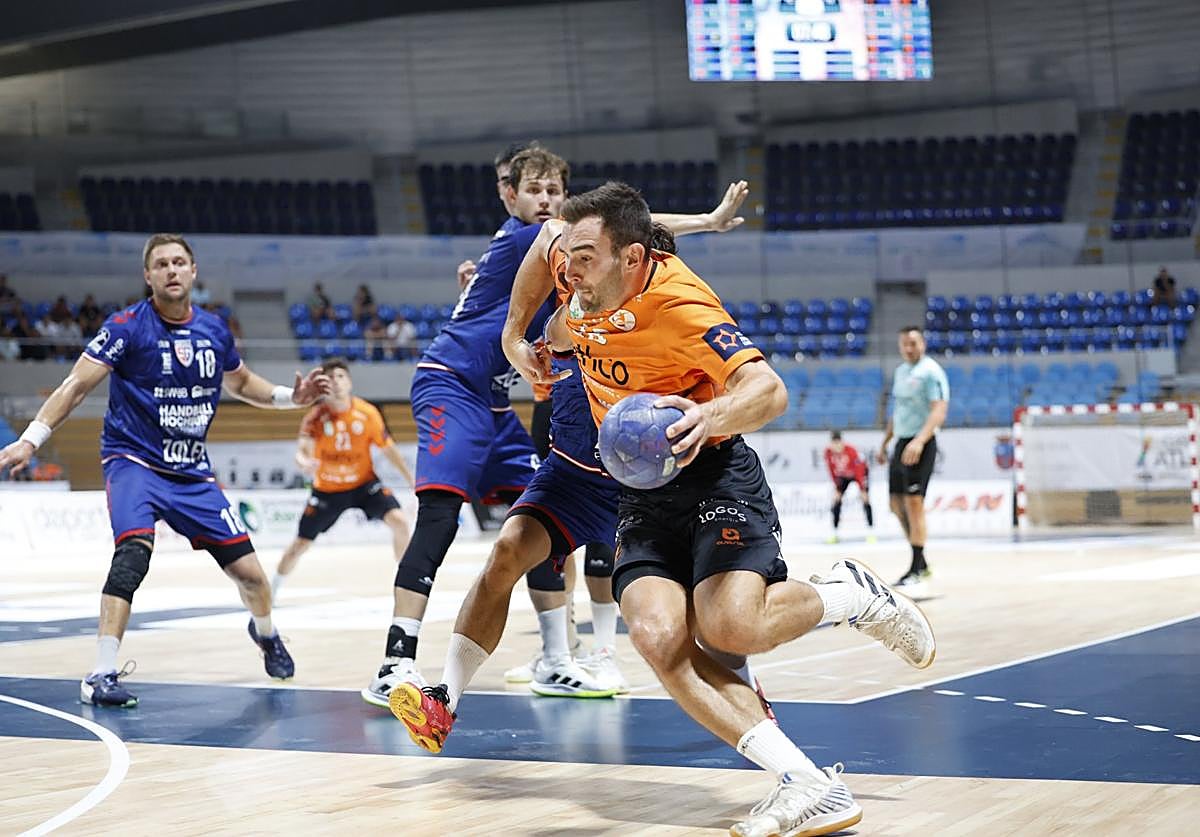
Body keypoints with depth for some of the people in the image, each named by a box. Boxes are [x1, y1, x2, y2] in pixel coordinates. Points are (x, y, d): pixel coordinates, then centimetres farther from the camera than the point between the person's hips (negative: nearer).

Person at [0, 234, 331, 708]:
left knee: (248, 570, 4)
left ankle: (265, 633, 39)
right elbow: (77, 385, -13)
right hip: (133, 461, -4)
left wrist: (290, 397, 7)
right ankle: (100, 677, -26)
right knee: (134, 550, -31)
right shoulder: (128, 327, -12)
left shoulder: (214, 331, 3)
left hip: (193, 472, 5)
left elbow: (240, 383, 22)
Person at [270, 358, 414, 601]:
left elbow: (388, 449, -3)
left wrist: (412, 480, 0)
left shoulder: (368, 413, -14)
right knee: (300, 544, 4)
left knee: (399, 521, -22)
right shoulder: (316, 417, -18)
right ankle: (271, 591, 27)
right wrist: (303, 462, -56)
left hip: (363, 483, 0)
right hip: (326, 489, 0)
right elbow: (303, 447, -31)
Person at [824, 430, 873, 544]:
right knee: (836, 500, -6)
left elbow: (859, 471, -29)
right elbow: (832, 472, -11)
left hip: (860, 472, -4)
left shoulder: (851, 451, -35)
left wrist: (862, 490, -27)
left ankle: (871, 532, -13)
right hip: (843, 476, 4)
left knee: (865, 499, -15)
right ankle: (834, 533, 1)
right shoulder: (828, 453, -23)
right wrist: (837, 488, -11)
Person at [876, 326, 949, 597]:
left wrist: (919, 441, -32)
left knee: (913, 502, -14)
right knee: (897, 503, 11)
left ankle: (917, 574, -14)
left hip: (920, 445, -9)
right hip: (901, 443, 9)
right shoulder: (900, 372, 16)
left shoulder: (930, 371, -11)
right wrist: (884, 443, 22)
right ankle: (921, 564, 22)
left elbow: (939, 411, -20)